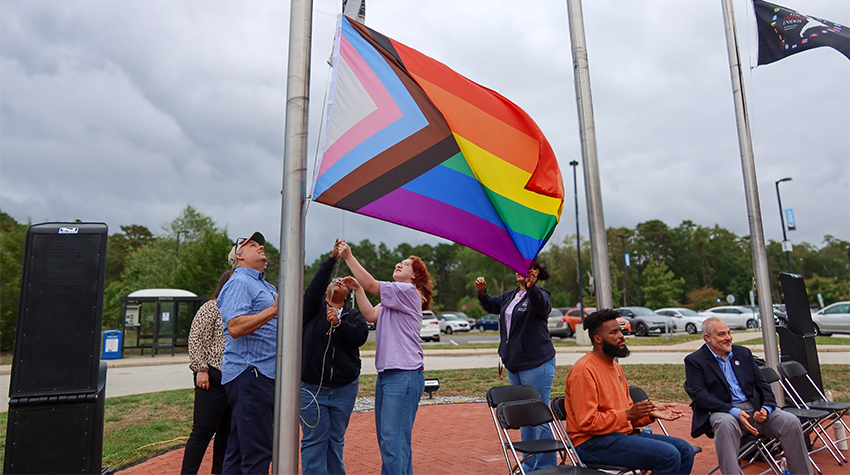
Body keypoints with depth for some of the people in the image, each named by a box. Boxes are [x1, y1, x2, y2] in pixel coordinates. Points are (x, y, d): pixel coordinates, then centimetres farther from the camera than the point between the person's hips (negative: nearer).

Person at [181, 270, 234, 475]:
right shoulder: (211, 308, -4)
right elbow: (196, 339, -9)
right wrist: (201, 369, -15)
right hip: (213, 379, -7)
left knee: (226, 431, 13)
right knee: (203, 431, -1)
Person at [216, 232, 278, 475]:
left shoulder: (268, 287, 22)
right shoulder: (239, 282, -8)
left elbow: (274, 326, 31)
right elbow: (235, 327, -22)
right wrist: (273, 310, -24)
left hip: (265, 374, 10)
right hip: (249, 374, -10)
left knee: (239, 449, 15)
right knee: (257, 453, -8)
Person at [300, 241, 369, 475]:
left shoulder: (354, 315, 9)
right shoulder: (315, 308, 5)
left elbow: (360, 337, -9)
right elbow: (314, 287, -15)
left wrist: (338, 322, -24)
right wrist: (333, 258, -20)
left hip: (344, 389, 2)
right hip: (311, 387, -2)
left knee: (336, 439, 13)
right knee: (314, 440, 0)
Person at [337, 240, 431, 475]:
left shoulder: (409, 291, -7)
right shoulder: (392, 300, 21)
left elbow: (371, 284, -14)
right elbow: (371, 315, 7)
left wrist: (349, 257, -12)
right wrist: (357, 288, 2)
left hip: (404, 374, -10)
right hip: (386, 373, 10)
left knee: (394, 439, -9)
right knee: (385, 436, 15)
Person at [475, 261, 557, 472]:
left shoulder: (540, 294, -10)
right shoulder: (511, 296, 14)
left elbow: (542, 307, -30)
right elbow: (491, 305, 13)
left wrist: (531, 287, -50)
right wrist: (482, 292, -7)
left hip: (537, 364, -8)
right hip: (515, 365, 9)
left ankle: (546, 466, 9)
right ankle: (529, 465, 28)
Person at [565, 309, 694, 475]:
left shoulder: (616, 366, 16)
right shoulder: (584, 371, -15)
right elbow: (587, 422, -19)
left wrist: (651, 412, 3)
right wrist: (628, 415, -20)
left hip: (624, 434, 10)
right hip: (594, 442, -9)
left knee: (685, 450, 1)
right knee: (669, 455, -22)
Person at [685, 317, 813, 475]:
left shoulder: (743, 353, 16)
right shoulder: (694, 361, -2)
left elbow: (762, 384, 14)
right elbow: (700, 395, -11)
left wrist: (766, 408, -6)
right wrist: (735, 412, -21)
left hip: (755, 408, 5)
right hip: (723, 412, -5)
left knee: (790, 421, -16)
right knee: (725, 424, -37)